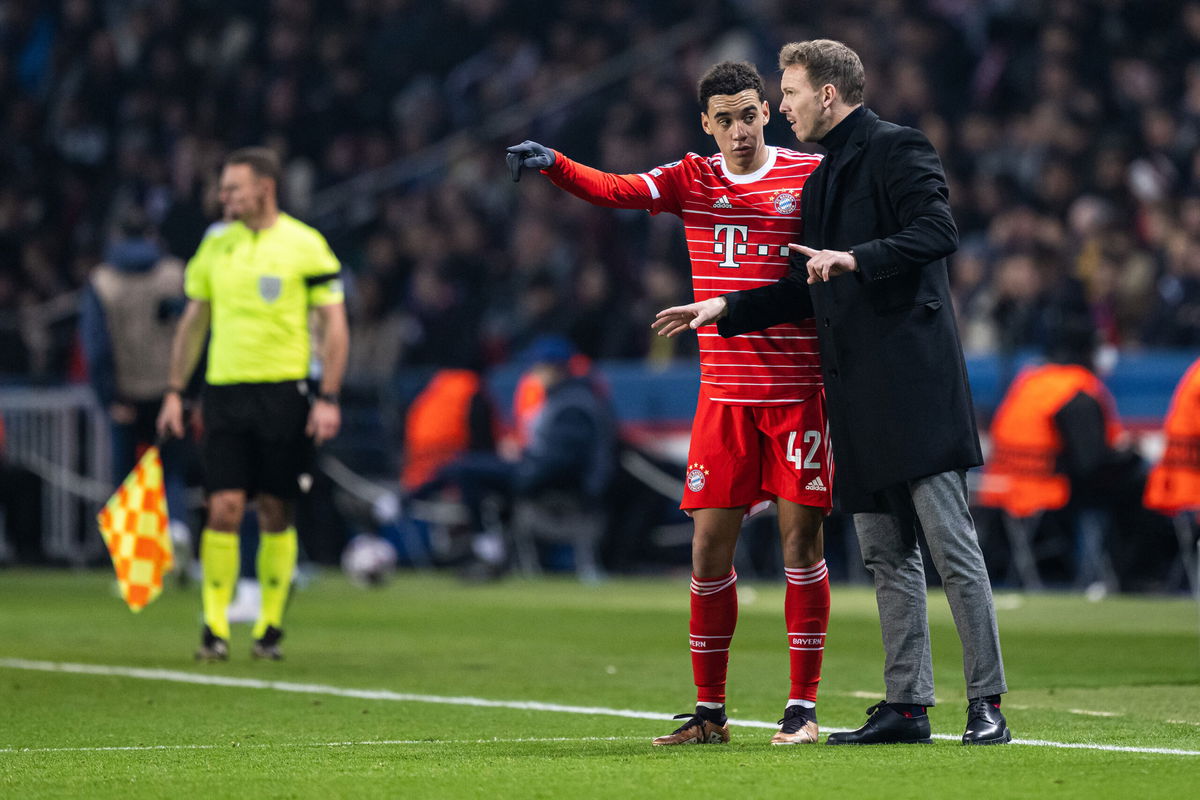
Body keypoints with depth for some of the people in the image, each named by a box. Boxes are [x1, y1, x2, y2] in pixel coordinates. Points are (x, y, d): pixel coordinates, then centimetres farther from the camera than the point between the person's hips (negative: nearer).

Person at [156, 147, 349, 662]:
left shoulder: (305, 246, -3)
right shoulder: (215, 245, 9)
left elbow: (333, 324, -2)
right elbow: (193, 321, 17)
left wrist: (328, 398, -10)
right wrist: (174, 392, 11)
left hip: (284, 392, -2)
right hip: (224, 389, 2)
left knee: (276, 513, 2)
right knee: (224, 508, -7)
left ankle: (270, 627, 13)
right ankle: (214, 628, -3)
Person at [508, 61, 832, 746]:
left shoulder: (811, 175, 1)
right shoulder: (692, 180, 6)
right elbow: (615, 190, -8)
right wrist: (552, 165, -25)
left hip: (799, 392, -3)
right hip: (724, 396, 3)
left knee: (801, 539, -3)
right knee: (710, 549, 2)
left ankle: (803, 707, 4)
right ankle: (710, 711, 11)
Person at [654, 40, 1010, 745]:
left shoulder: (896, 150, -3)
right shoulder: (824, 177, 23)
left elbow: (938, 231, -17)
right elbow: (813, 287, 27)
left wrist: (855, 258, -25)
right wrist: (724, 309, 22)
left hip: (914, 378, -9)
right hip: (859, 391, 9)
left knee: (952, 543, -10)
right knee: (886, 554, 8)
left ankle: (988, 704, -10)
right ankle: (907, 706, 10)